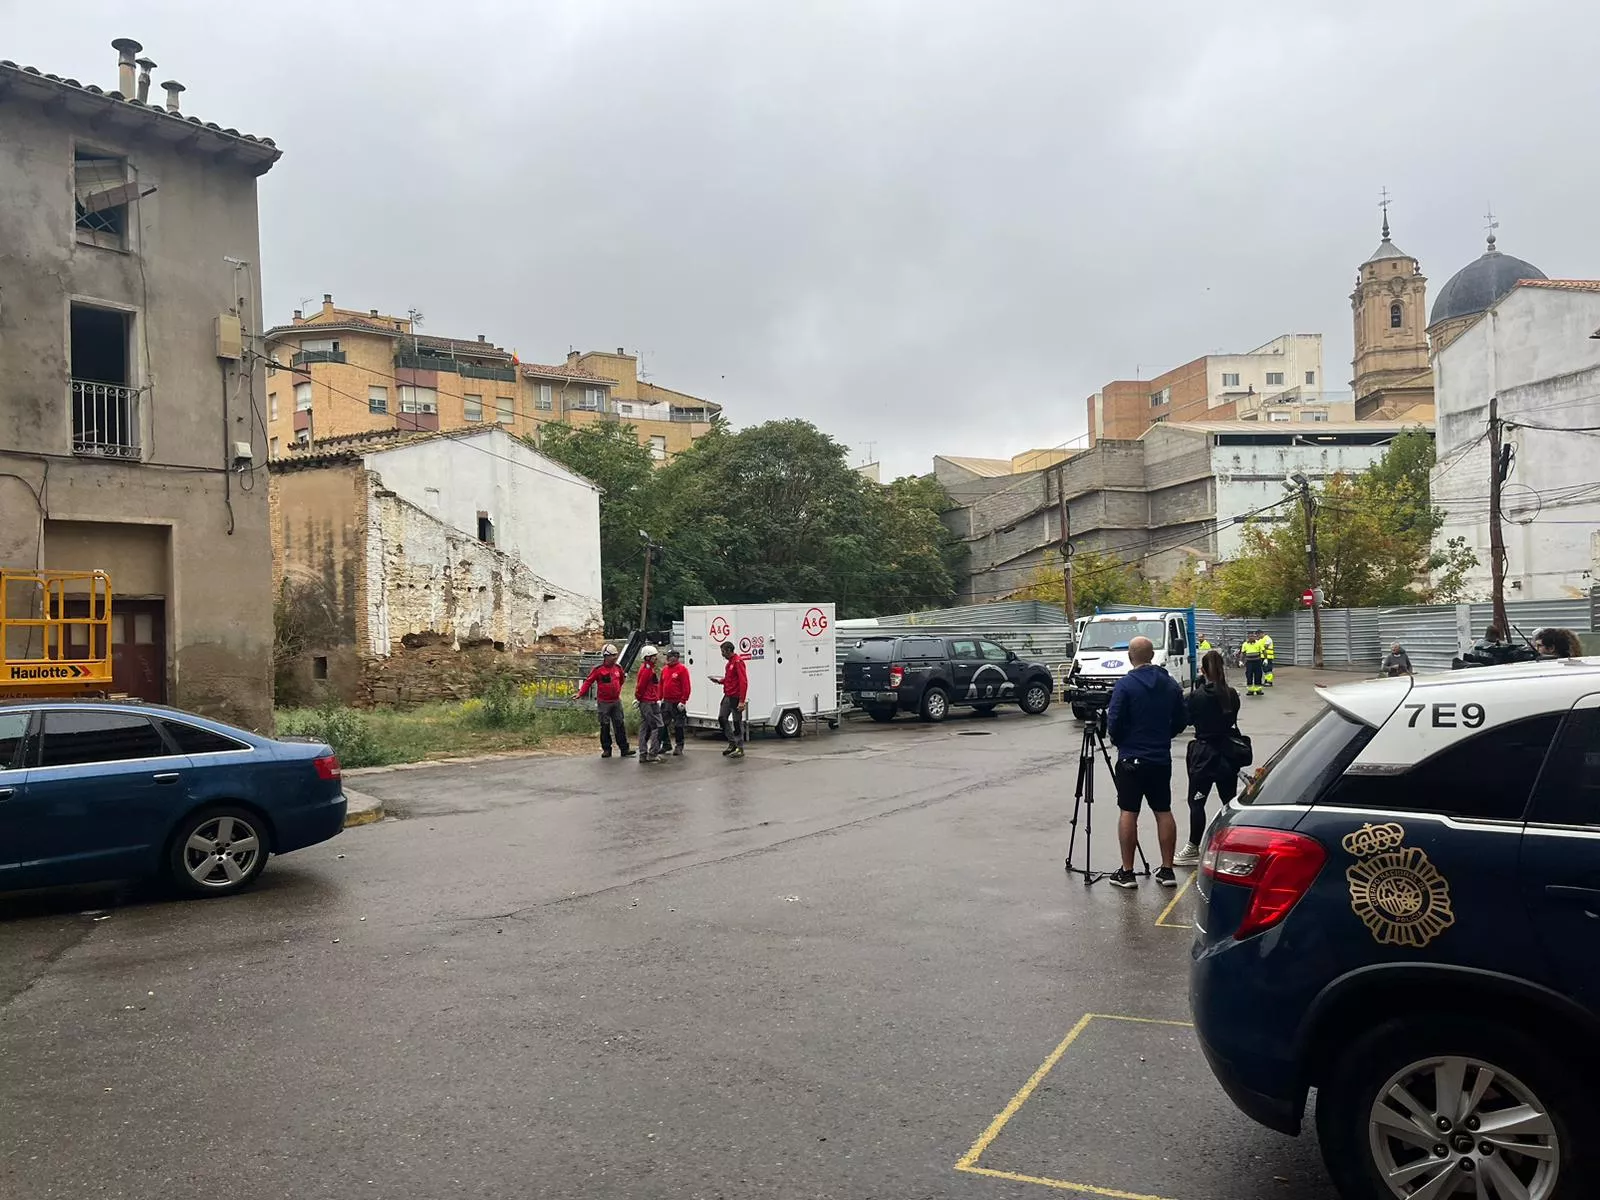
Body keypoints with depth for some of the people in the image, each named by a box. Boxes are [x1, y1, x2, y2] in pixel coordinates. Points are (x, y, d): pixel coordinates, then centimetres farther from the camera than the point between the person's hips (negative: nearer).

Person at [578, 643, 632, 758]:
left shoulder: (618, 668, 5)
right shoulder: (598, 669, -10)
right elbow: (588, 681, -11)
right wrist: (580, 693, -21)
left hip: (616, 702, 4)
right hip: (603, 703, -4)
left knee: (620, 725, 4)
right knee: (605, 726, 5)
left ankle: (624, 749, 7)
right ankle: (606, 749, 13)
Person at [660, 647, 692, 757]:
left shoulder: (682, 669, -8)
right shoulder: (664, 669, 12)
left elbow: (686, 686, -13)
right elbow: (661, 685, 17)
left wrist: (683, 701, -17)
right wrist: (660, 699, 10)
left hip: (677, 703, -6)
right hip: (666, 702, 6)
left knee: (678, 726, 1)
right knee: (663, 724, 8)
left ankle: (679, 747, 9)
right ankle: (665, 744, 18)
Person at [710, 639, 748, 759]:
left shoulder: (738, 662, -14)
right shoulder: (729, 662, 16)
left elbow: (743, 681, -20)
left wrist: (742, 701, -25)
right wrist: (719, 681, 5)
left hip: (736, 697, -10)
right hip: (727, 696, 10)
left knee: (737, 722, -3)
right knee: (722, 718, 10)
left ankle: (740, 748, 5)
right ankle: (732, 743, 21)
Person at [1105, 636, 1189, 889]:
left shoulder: (1125, 685, -13)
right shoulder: (1170, 684, 3)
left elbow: (1114, 722, -14)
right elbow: (1181, 721, 9)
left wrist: (1118, 741, 6)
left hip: (1131, 758, -4)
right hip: (1161, 758, 5)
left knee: (1128, 812, 0)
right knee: (1163, 811, 11)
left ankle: (1127, 872, 2)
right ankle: (1167, 870, 13)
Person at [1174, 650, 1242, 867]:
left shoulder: (1197, 696, -13)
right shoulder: (1231, 695, -1)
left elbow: (1188, 719, 0)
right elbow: (1232, 718, 12)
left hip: (1204, 753, -5)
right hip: (1228, 751, 5)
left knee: (1196, 802, 0)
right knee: (1230, 800, 13)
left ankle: (1193, 849, 1)